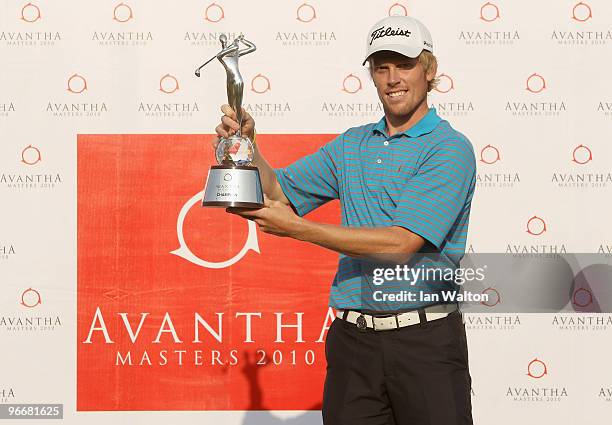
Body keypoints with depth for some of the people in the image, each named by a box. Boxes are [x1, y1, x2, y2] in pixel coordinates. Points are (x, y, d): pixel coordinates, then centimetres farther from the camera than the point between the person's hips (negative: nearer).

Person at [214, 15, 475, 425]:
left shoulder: (450, 148, -8)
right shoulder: (352, 144, 14)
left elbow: (400, 244, -17)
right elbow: (279, 193, 17)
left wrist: (296, 228, -15)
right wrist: (247, 144, -3)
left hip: (425, 341, -5)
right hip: (352, 339, 5)